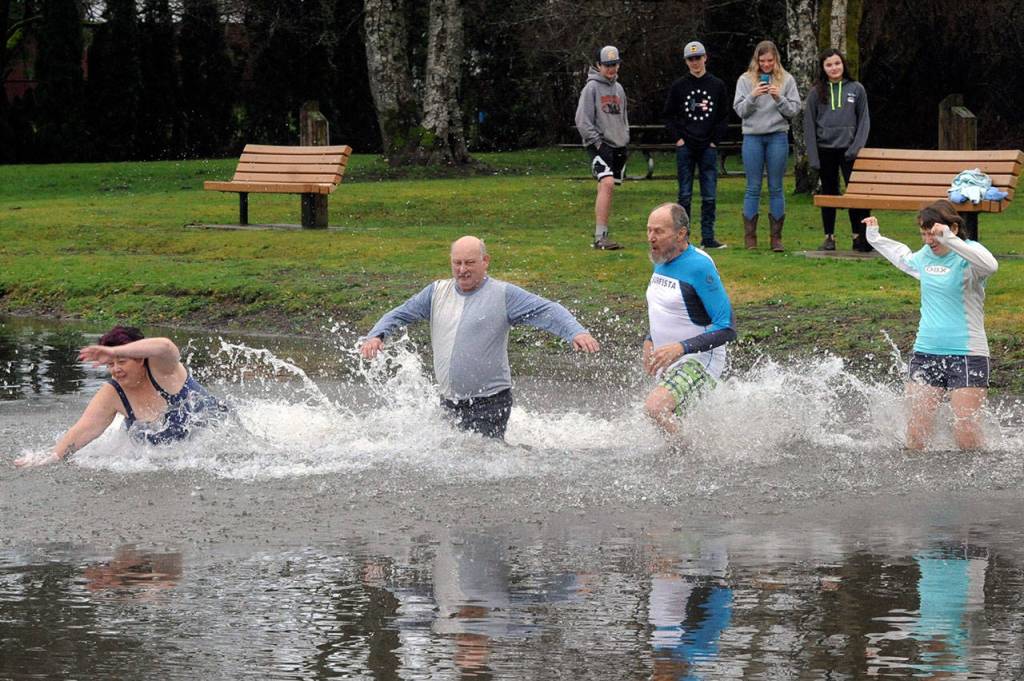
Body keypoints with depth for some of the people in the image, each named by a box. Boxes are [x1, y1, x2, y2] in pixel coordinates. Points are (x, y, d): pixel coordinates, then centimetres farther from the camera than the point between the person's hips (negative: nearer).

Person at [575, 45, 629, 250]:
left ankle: (602, 235, 15)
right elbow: (582, 120, -10)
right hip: (600, 145, -8)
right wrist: (596, 141, -13)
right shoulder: (592, 88, -6)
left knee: (606, 189, 9)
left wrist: (625, 139, 17)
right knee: (607, 184, -22)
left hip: (618, 147, 8)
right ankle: (600, 237, -28)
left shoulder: (619, 88, 18)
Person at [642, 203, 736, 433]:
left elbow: (727, 329, -23)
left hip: (698, 360, -10)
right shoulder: (662, 260, 6)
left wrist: (681, 348, -30)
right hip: (667, 363, 10)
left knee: (655, 407, -31)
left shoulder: (699, 266, -20)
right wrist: (649, 342, 8)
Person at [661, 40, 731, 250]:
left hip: (708, 148, 1)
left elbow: (724, 117, 8)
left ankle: (708, 237, 5)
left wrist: (715, 140, -1)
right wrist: (678, 138, -3)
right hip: (685, 147, -1)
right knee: (685, 195, 2)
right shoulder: (679, 86, 4)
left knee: (709, 196, 1)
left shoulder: (717, 86, 5)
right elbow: (668, 115, 8)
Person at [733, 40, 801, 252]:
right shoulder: (745, 80, 5)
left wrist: (779, 98, -15)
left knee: (776, 188, 3)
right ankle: (750, 237, 5)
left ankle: (776, 237, 8)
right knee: (753, 188, 1)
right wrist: (752, 97, -16)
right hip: (752, 137, 0)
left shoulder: (786, 80, 4)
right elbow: (740, 110, 1)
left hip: (778, 136, 0)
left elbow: (794, 110, 1)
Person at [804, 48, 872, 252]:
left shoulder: (856, 89, 4)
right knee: (829, 193, 7)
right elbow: (809, 125, 4)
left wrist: (857, 147, -8)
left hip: (848, 149, -1)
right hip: (825, 150, 1)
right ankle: (829, 237, 14)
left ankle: (859, 236, -2)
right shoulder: (816, 93, 4)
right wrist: (813, 156, -3)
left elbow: (864, 120, 5)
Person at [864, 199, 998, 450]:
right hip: (925, 353, 6)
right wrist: (875, 239, 39)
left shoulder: (968, 253, -10)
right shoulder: (925, 256, 12)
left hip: (967, 355, -6)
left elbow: (990, 266, -36)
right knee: (916, 436, 0)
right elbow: (904, 258, 38)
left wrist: (949, 239, -40)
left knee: (966, 435, -10)